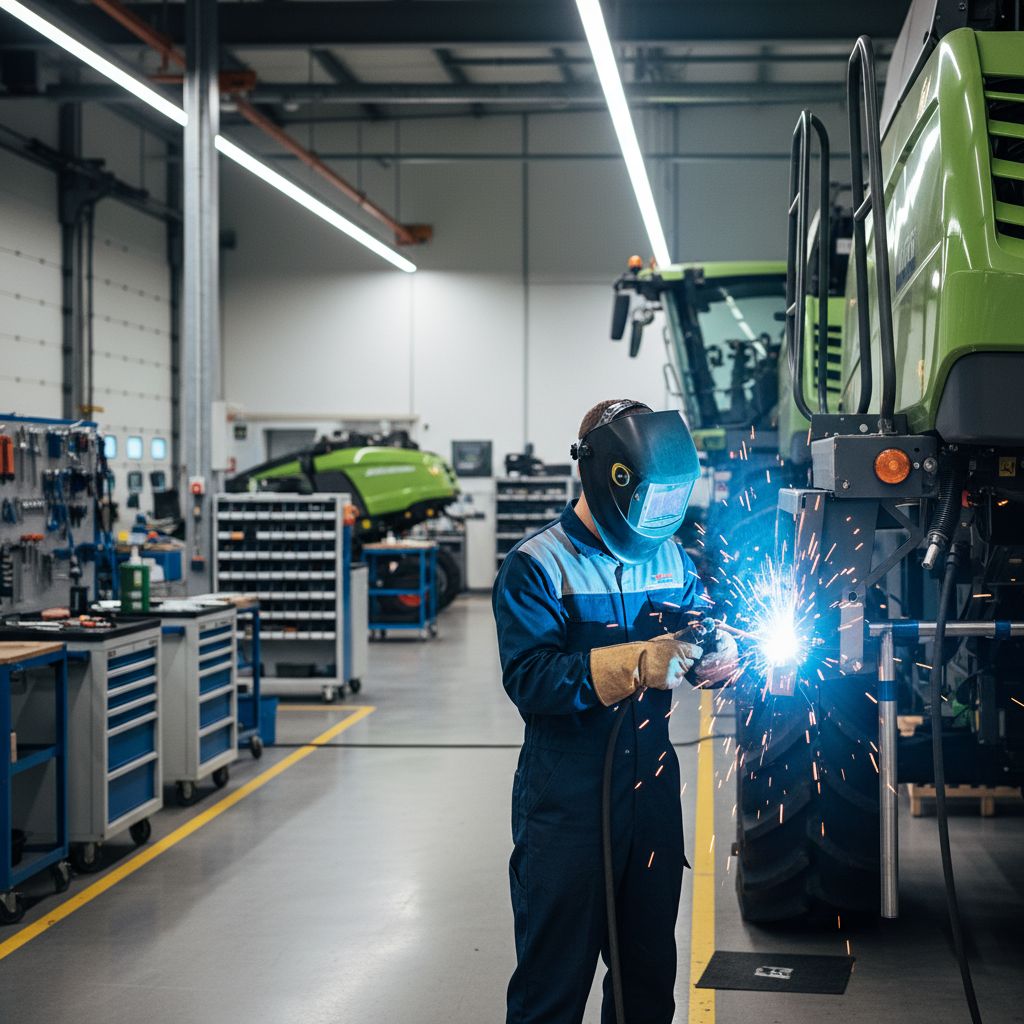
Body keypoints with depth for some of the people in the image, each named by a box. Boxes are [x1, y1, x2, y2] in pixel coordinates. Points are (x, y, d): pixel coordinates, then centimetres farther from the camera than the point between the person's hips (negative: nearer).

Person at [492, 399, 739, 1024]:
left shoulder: (671, 558, 9)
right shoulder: (538, 566, -11)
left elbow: (702, 630, 14)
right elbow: (530, 678, -22)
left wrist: (717, 653, -11)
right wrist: (638, 663, -31)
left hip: (653, 791, 6)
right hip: (568, 803, -6)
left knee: (650, 972, 17)